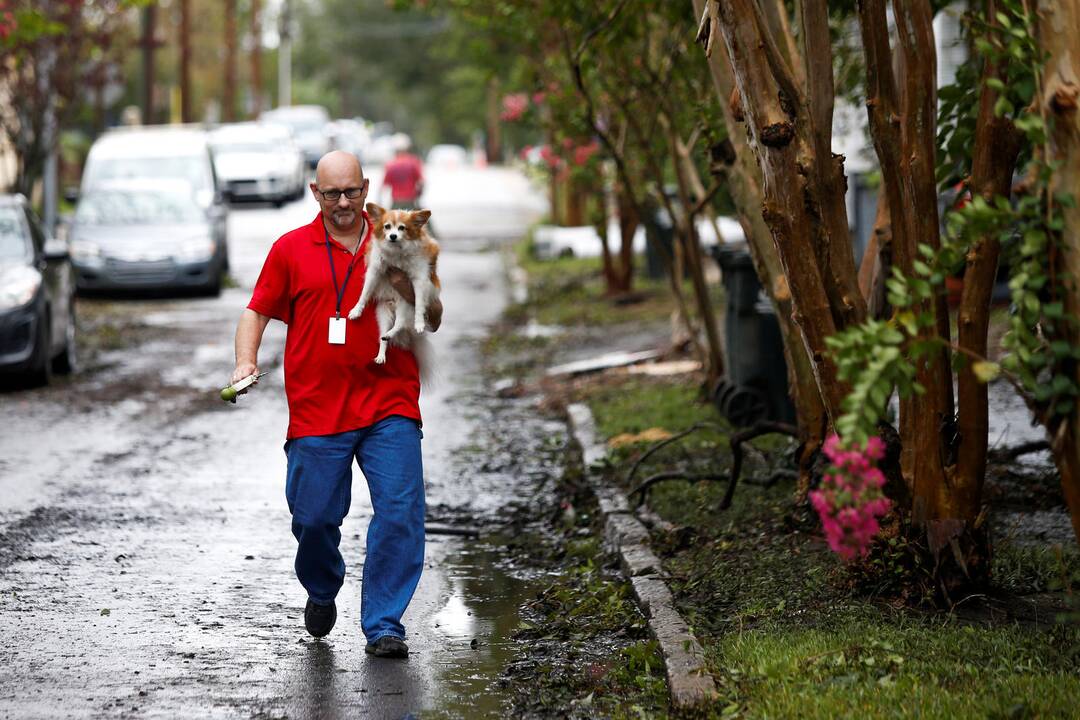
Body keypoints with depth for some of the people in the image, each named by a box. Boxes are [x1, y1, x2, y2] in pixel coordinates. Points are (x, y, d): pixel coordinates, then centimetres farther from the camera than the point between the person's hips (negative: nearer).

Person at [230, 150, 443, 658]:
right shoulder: (291, 249, 7)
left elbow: (432, 322, 12)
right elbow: (257, 312, 11)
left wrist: (407, 288, -8)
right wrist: (246, 362, -6)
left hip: (389, 410, 0)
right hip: (316, 411, 0)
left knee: (400, 513, -10)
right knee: (314, 517, 1)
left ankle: (383, 625, -3)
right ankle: (322, 593, 33)